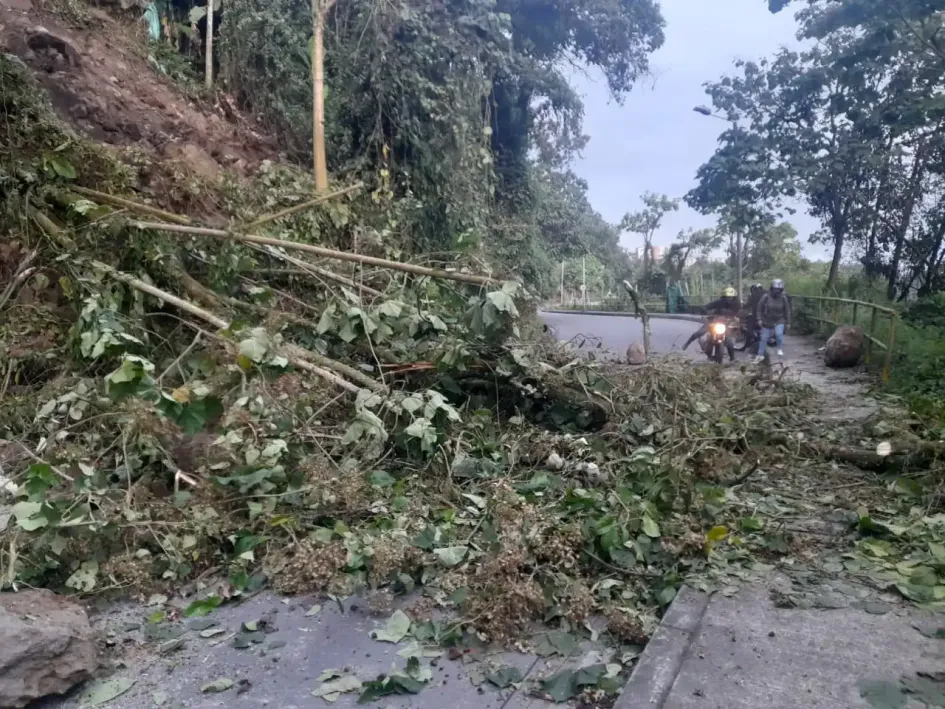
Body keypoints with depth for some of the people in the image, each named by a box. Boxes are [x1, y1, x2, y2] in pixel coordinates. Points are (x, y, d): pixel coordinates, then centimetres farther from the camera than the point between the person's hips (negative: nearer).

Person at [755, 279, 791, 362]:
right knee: (764, 338, 5)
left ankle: (780, 349, -3)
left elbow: (787, 310, 1)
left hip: (779, 321, 0)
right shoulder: (766, 297, -13)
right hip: (767, 321, 0)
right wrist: (760, 319, -8)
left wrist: (788, 323, 3)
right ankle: (760, 355, 20)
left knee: (779, 334, -26)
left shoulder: (783, 298, -8)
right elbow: (760, 307, -3)